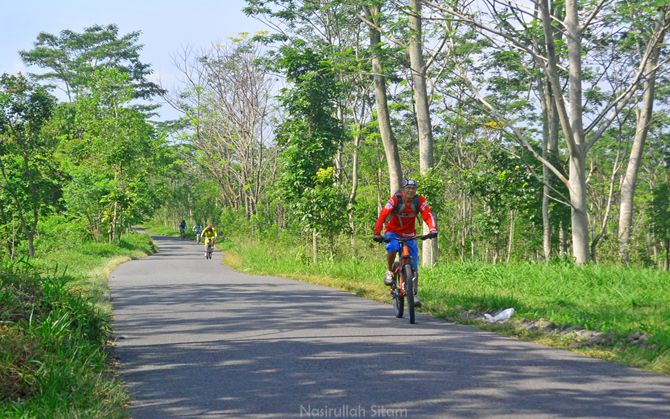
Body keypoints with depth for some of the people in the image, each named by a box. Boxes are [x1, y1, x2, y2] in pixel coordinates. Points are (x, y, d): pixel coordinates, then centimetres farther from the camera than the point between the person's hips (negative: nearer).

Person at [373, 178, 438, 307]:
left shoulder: (419, 200, -14)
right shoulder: (396, 199, -21)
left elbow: (428, 214, -25)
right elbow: (383, 215, -29)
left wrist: (433, 229, -44)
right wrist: (377, 233, -41)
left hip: (409, 235, 3)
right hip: (393, 232, -2)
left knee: (414, 266, -3)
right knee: (392, 249, -35)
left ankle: (414, 294, 10)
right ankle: (389, 272, -7)